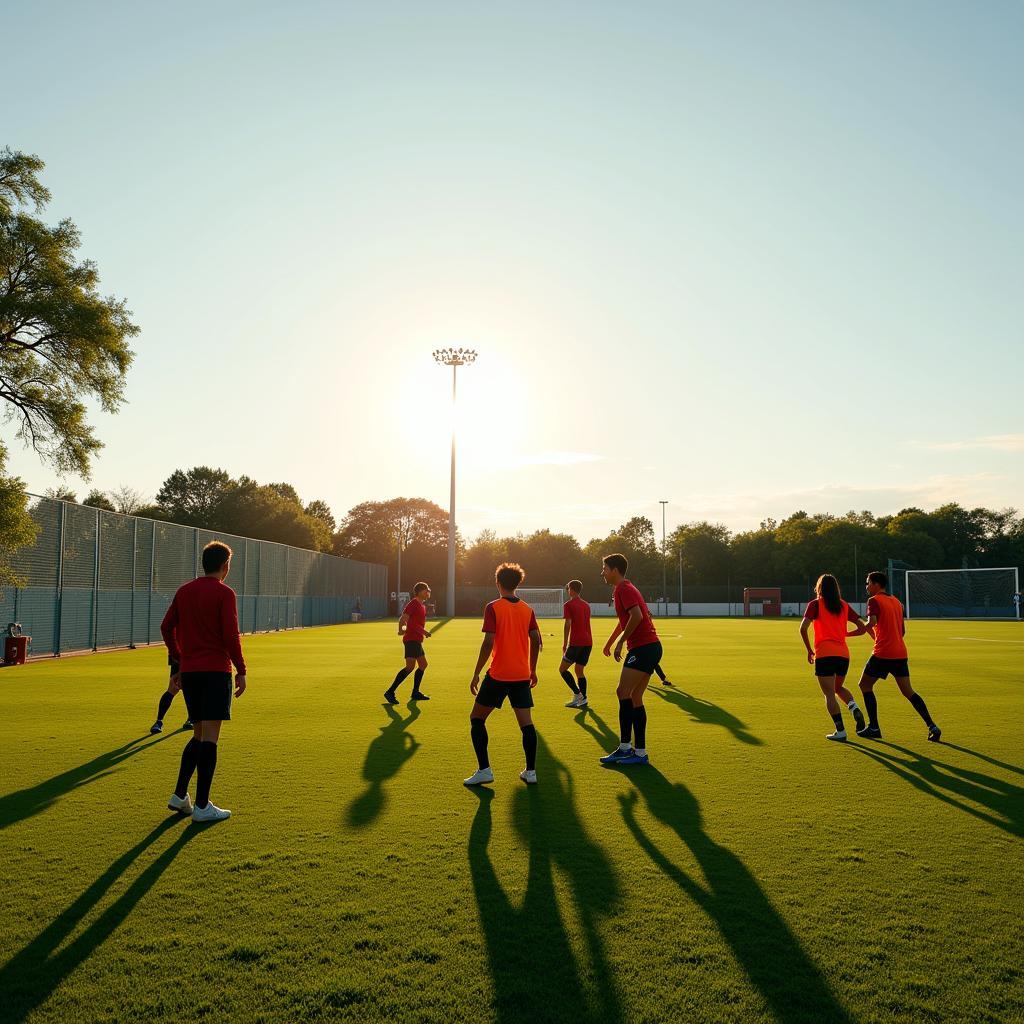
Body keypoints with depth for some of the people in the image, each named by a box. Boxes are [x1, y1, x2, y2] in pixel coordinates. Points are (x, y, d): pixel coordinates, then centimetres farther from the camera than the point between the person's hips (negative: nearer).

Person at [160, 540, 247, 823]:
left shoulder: (184, 591, 12)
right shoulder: (224, 593, -7)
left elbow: (167, 627, 13)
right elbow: (231, 635, -13)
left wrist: (179, 665, 20)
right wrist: (241, 670, -5)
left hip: (188, 671, 6)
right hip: (216, 671, -6)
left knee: (199, 735, 18)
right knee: (209, 737, -3)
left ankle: (179, 796, 15)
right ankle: (202, 806, -1)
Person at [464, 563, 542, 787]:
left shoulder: (493, 608, -9)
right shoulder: (527, 609, 6)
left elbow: (488, 642, -15)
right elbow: (536, 640, 6)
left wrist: (476, 673, -9)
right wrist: (533, 670, 17)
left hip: (498, 675, -4)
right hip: (522, 675, 5)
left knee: (477, 718, 8)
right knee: (526, 722, 9)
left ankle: (484, 770, 3)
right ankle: (531, 771, 10)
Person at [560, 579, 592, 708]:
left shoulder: (568, 605, -5)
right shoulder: (586, 605, 16)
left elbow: (568, 625, -12)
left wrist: (565, 643, -7)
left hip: (576, 642, -7)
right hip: (588, 642, 7)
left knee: (562, 669, 3)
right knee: (580, 671, 13)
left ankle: (577, 694, -9)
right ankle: (583, 700, 7)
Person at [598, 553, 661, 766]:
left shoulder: (623, 589, -10)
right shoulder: (624, 589, 21)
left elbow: (637, 616, -24)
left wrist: (621, 642, -17)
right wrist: (610, 641, 41)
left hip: (643, 648, -10)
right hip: (650, 647, 10)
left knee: (623, 692, -13)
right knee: (635, 698, 9)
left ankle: (625, 747, -13)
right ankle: (640, 752, 11)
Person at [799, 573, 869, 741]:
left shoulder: (815, 604, 0)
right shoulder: (844, 605, 12)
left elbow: (803, 628, -12)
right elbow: (862, 628, 11)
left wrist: (809, 650, -1)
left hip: (824, 655, -5)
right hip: (844, 654, 5)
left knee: (829, 694, 1)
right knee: (838, 687, 25)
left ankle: (840, 731, -3)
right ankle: (854, 707, -2)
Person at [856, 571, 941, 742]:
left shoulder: (874, 600, -6)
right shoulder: (896, 602, 17)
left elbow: (872, 622, -23)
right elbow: (902, 630, 21)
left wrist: (866, 628, -3)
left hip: (882, 653, -7)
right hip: (900, 652, 7)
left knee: (865, 685, 7)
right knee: (908, 691, 9)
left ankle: (873, 727, 5)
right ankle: (932, 726, -1)